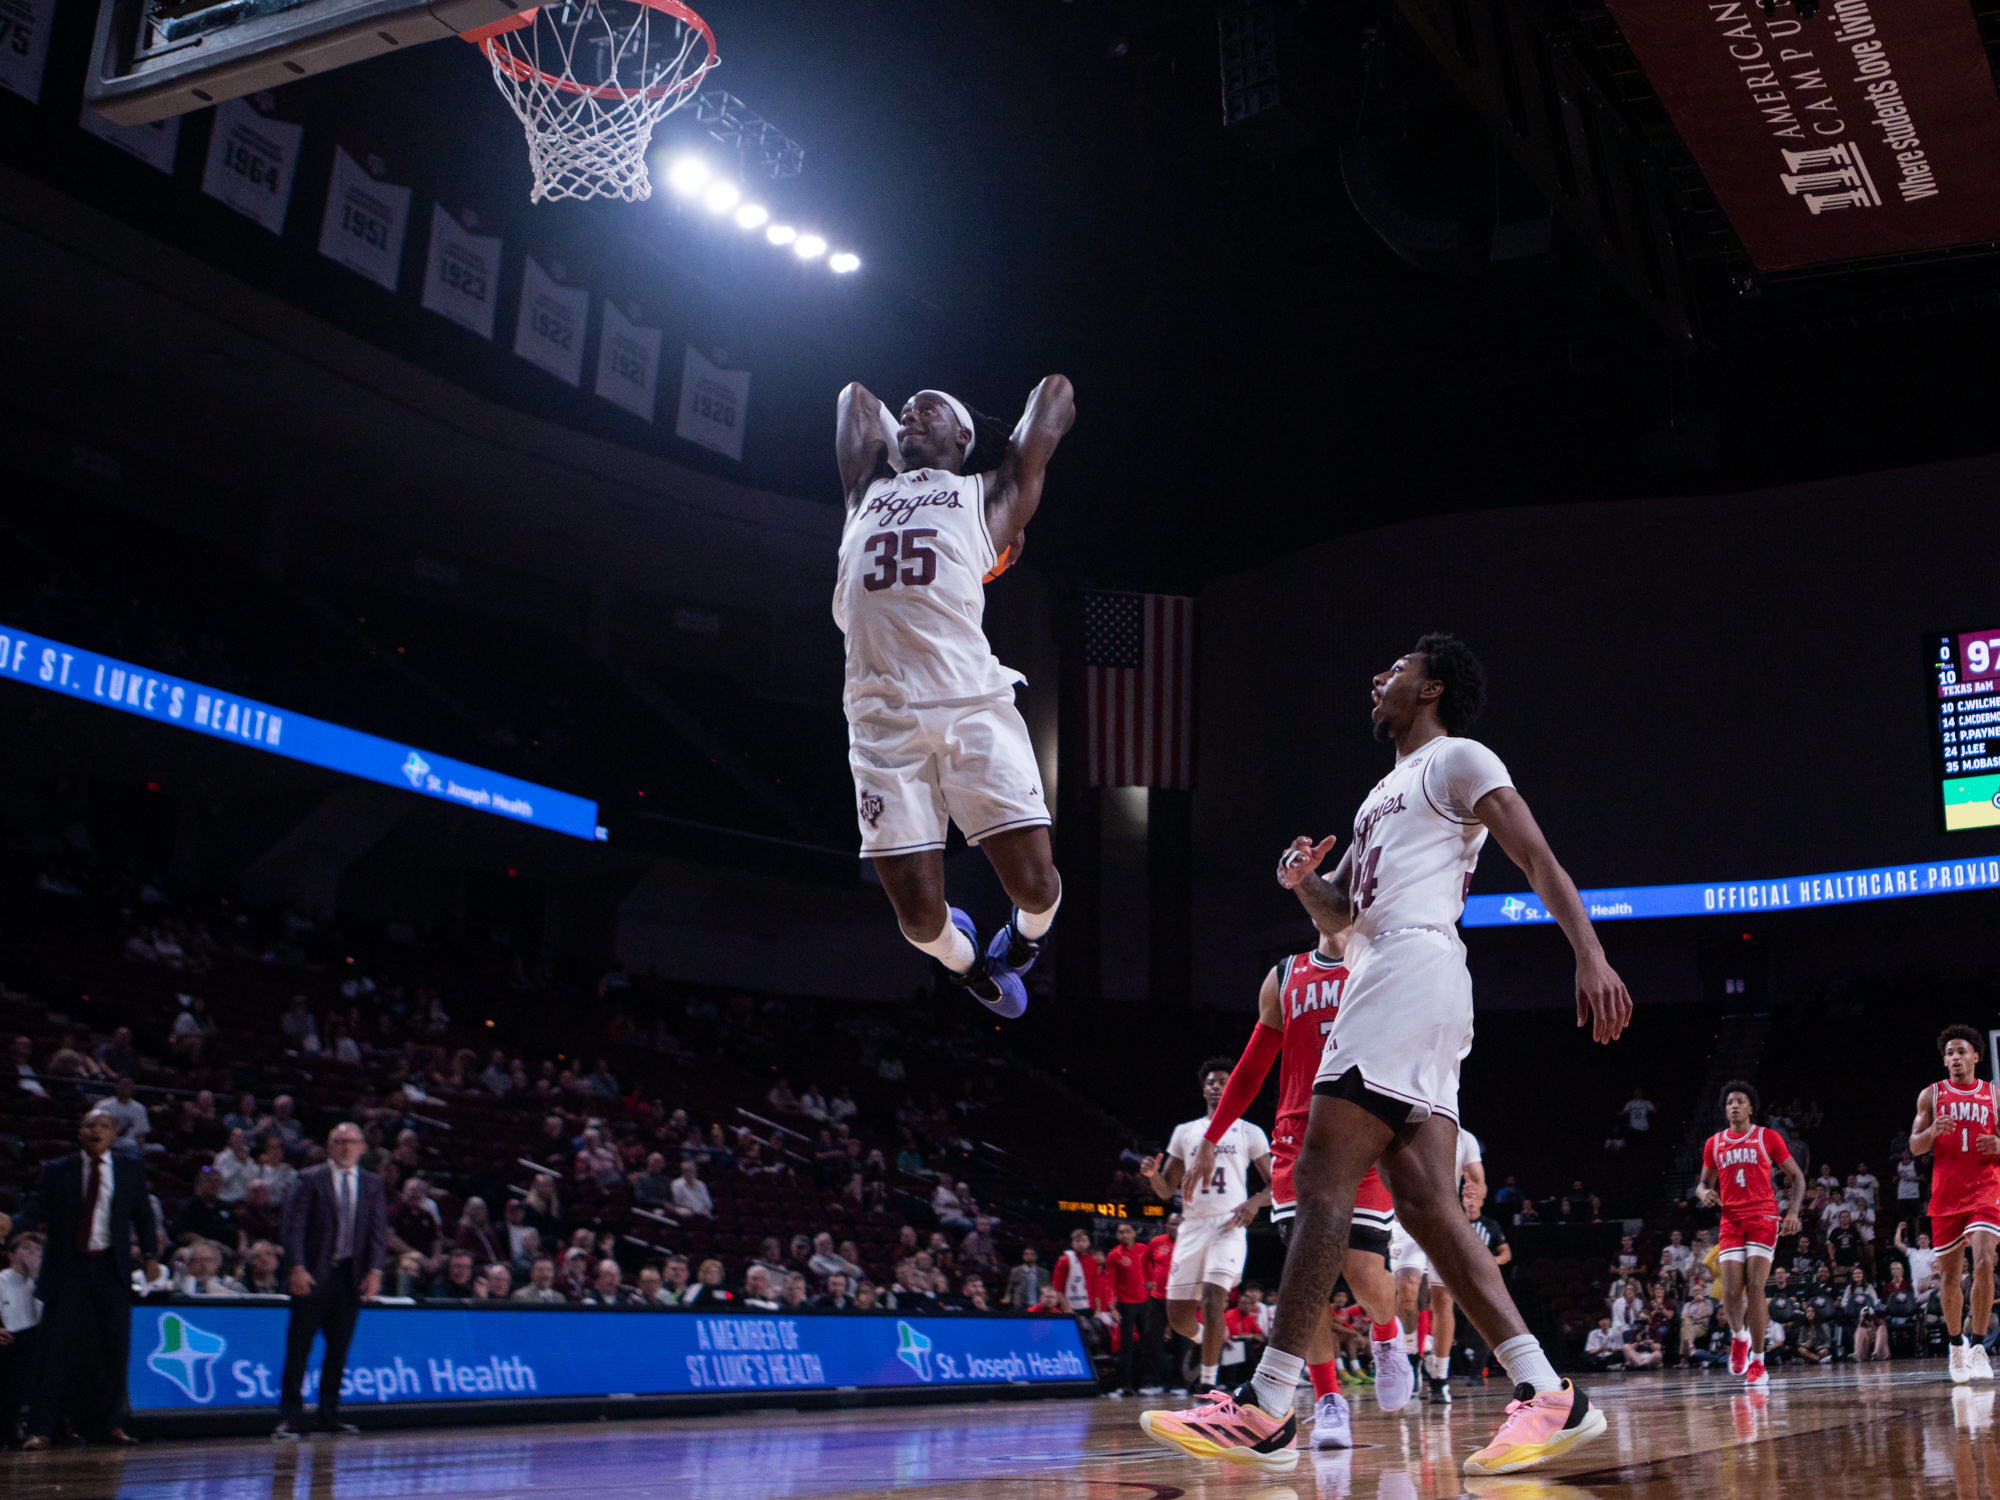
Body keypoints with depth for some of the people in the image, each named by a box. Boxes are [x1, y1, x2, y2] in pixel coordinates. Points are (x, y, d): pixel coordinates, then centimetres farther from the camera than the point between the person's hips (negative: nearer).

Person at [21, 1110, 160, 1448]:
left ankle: (112, 1424, 11)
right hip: (67, 1267, -1)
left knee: (114, 1347, 2)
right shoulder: (57, 1171, 4)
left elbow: (143, 1215, 12)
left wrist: (149, 1255, 1)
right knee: (56, 1347, -4)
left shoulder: (130, 1169, 8)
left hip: (111, 1269, 1)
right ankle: (41, 1429, 1)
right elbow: (34, 1213, 3)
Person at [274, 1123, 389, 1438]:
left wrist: (374, 1270, -4)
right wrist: (298, 1268, -15)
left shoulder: (372, 1184, 10)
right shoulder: (310, 1179, 0)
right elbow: (294, 1226, -5)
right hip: (313, 1275, -3)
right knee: (298, 1349, -3)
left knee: (338, 1349, 6)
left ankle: (329, 1416, 14)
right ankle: (290, 1418, 1)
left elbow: (379, 1231, 7)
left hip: (351, 1277, 3)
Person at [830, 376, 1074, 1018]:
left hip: (971, 701, -2)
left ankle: (1025, 934, 27)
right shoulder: (868, 491, 27)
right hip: (882, 716, 2)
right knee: (918, 914, -4)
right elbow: (856, 396, 42)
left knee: (1033, 884, -10)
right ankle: (963, 959, 32)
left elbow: (1056, 392, 27)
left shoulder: (986, 492, 20)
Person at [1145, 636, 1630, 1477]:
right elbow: (1339, 910, 36)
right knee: (1425, 1202, 1)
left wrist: (1589, 954, -23)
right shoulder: (1385, 793, 31)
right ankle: (1549, 1397, -2)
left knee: (1323, 1178, -15)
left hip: (1413, 973, -10)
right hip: (1380, 980, 10)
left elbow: (1537, 858, -8)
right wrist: (1303, 879, 12)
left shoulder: (1458, 759, 3)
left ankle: (1265, 1413, -17)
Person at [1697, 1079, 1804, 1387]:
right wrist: (1706, 1194, -3)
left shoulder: (1768, 1137, 4)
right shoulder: (1714, 1143, 12)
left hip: (1764, 1219, -2)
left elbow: (1797, 1177, 7)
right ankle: (1738, 1336, 24)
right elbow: (1705, 1182, 22)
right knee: (1731, 1293, -9)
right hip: (1731, 1222, 2)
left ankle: (1757, 1362, -4)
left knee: (1755, 1288, -13)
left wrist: (1793, 1211, -8)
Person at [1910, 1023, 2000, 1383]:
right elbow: (1915, 1146, 4)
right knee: (1949, 1275, 7)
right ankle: (1956, 1345, 26)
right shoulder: (1931, 1095, 8)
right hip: (1945, 1193, 1)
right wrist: (1933, 1131, -17)